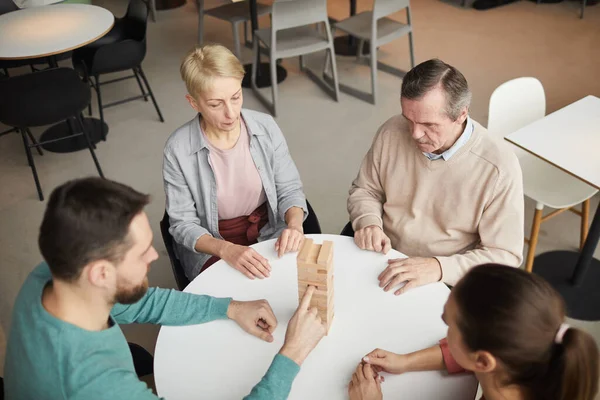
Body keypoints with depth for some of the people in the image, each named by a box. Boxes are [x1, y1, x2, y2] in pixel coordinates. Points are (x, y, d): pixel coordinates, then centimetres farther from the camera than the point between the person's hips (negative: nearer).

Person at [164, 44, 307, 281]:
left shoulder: (265, 127, -8)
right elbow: (184, 225, -9)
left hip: (270, 236, 3)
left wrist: (294, 225, -20)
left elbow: (289, 189, 2)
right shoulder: (179, 150, -16)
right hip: (211, 250, -3)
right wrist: (227, 250, -27)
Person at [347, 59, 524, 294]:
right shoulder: (392, 132, -8)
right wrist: (368, 221, -14)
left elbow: (505, 256, -14)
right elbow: (364, 190, 7)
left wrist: (438, 268, -28)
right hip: (380, 262, 3)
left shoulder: (499, 167, -19)